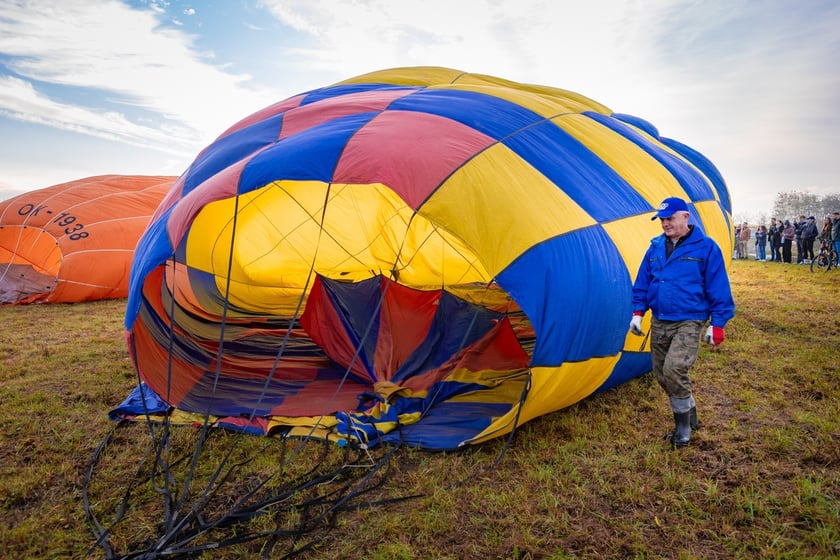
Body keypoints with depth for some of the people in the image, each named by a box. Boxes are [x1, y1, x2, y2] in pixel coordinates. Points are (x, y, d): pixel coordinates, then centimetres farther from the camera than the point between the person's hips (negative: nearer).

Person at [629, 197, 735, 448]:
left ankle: (683, 426, 0)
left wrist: (717, 323, -6)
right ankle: (689, 414, 33)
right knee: (662, 374, 9)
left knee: (674, 369, -21)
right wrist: (638, 312, 7)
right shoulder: (655, 247, 7)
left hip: (689, 322, -6)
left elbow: (718, 289, -5)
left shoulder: (706, 248, -7)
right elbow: (642, 283, 14)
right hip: (659, 322, 6)